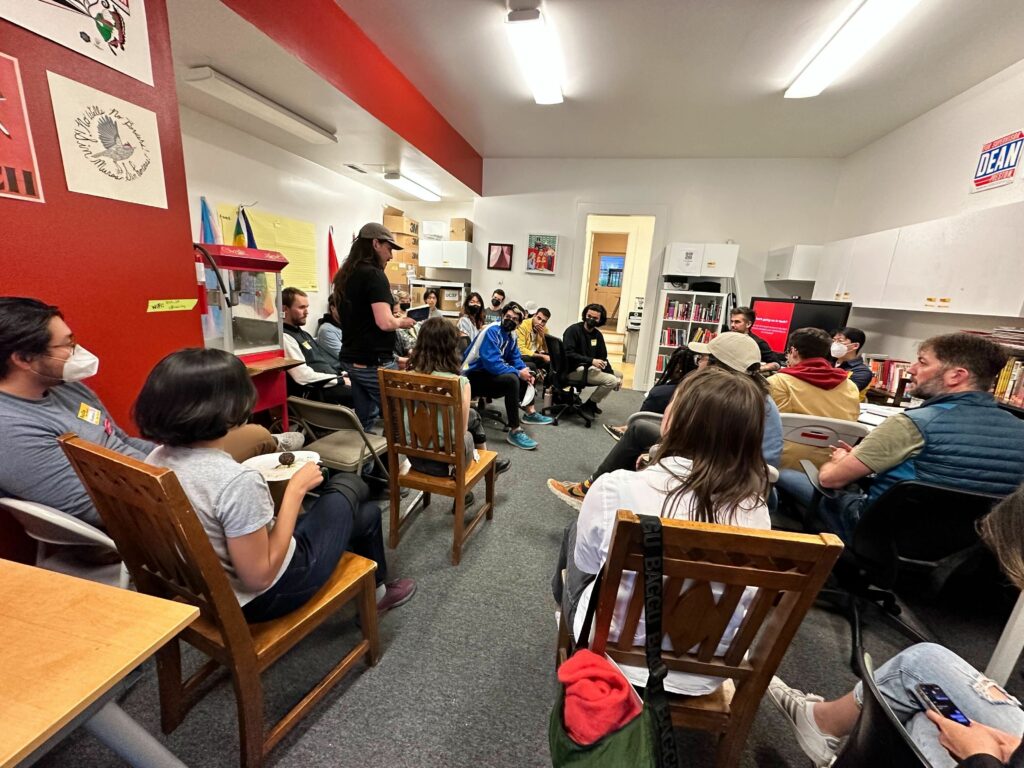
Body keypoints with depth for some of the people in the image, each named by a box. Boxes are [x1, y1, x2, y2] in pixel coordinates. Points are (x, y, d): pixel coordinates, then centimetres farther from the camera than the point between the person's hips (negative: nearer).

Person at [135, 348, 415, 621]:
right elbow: (260, 577, -26)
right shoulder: (236, 481, -35)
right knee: (349, 485, 12)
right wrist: (296, 489, -22)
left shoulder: (156, 460, -9)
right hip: (262, 596, -7)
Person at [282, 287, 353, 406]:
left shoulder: (301, 333, 20)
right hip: (316, 392, -10)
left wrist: (342, 375, 4)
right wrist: (341, 380, -16)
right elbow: (304, 376, -21)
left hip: (330, 381, 10)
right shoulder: (285, 337, -12)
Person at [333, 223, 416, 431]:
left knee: (363, 420, 15)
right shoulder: (374, 274, -15)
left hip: (352, 359, 9)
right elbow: (385, 322, -24)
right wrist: (402, 322, -4)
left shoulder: (344, 275, 12)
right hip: (374, 363, -9)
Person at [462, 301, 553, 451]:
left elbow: (515, 358, 13)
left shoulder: (511, 334, 6)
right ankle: (514, 431, -26)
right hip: (473, 375, -10)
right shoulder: (492, 332, -21)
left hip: (489, 371, 10)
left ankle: (530, 412, 17)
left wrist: (526, 371, -7)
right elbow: (493, 363, -30)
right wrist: (518, 373, -24)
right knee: (512, 379, -31)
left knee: (525, 373, 16)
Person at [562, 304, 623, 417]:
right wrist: (591, 361, -29)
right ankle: (588, 405, -3)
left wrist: (612, 374, -4)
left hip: (589, 368, 9)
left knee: (618, 376, 14)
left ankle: (592, 403, 12)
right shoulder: (573, 330, -12)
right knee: (611, 381, -19)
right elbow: (568, 354, -23)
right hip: (574, 370, -9)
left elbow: (603, 358, 11)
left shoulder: (598, 335, 10)